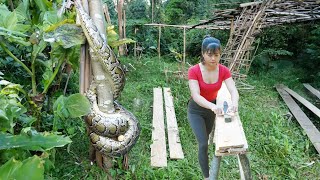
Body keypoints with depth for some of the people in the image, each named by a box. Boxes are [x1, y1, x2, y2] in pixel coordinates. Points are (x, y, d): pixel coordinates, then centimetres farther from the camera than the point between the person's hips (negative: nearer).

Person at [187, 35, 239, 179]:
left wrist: (234, 103, -49)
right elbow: (196, 96, -37)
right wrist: (213, 106, -54)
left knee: (206, 136, 27)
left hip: (212, 108, 4)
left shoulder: (224, 71, -17)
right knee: (203, 144, -11)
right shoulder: (194, 71, -28)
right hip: (196, 110, -4)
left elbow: (234, 91, -26)